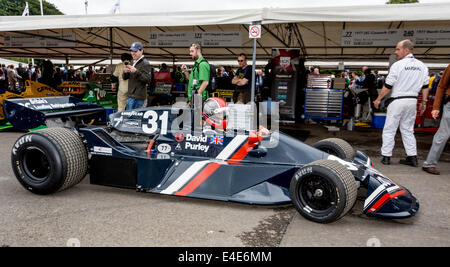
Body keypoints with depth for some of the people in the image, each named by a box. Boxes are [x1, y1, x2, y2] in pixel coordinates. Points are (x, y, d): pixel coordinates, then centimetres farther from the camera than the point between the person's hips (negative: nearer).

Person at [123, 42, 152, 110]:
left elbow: (148, 80, -18)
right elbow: (125, 78, 19)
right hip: (131, 95, 8)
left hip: (138, 97, -8)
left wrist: (136, 72, -25)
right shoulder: (133, 63, 18)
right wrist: (125, 72, -4)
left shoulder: (145, 63, -7)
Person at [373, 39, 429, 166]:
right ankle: (412, 157, 13)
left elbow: (388, 86, -9)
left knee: (389, 129, 3)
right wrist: (424, 102, 18)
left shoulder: (398, 65, -10)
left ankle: (386, 156, 5)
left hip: (398, 100, -6)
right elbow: (425, 86, 11)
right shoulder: (422, 66, 9)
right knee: (408, 130, 15)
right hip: (412, 101, 6)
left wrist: (378, 99, 2)